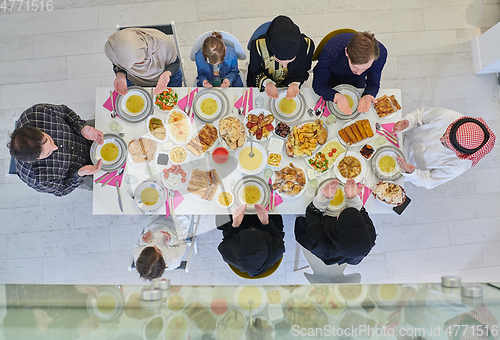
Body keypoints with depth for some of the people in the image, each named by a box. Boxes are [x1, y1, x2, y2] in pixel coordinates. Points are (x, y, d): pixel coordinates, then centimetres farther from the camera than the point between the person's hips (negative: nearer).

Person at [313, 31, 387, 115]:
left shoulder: (381, 54, -37)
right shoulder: (329, 52, -45)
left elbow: (373, 84, -22)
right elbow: (318, 85, -34)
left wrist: (367, 96, -47)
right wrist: (337, 96, -55)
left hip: (357, 81, 2)